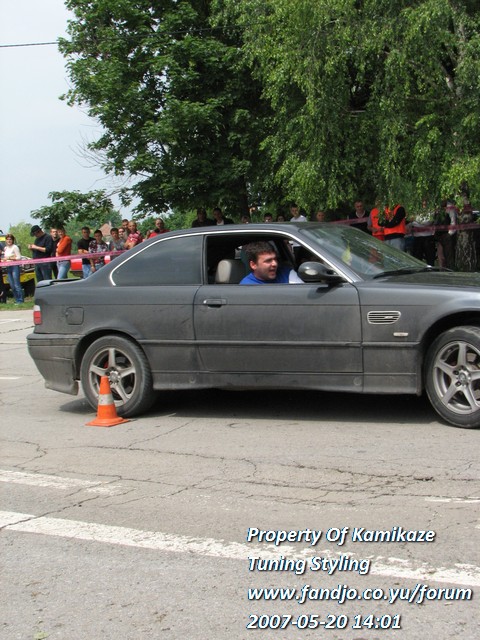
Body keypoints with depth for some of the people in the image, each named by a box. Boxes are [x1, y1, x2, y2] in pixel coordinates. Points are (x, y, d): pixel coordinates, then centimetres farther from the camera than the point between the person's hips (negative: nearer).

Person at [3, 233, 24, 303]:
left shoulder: (15, 247, -7)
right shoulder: (5, 248, 15)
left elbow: (19, 257, -11)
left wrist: (10, 258, -15)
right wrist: (4, 259, 4)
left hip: (15, 267, -7)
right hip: (8, 268, 7)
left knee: (16, 285, -9)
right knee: (12, 285, 6)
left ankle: (20, 300, -6)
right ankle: (16, 299, 12)